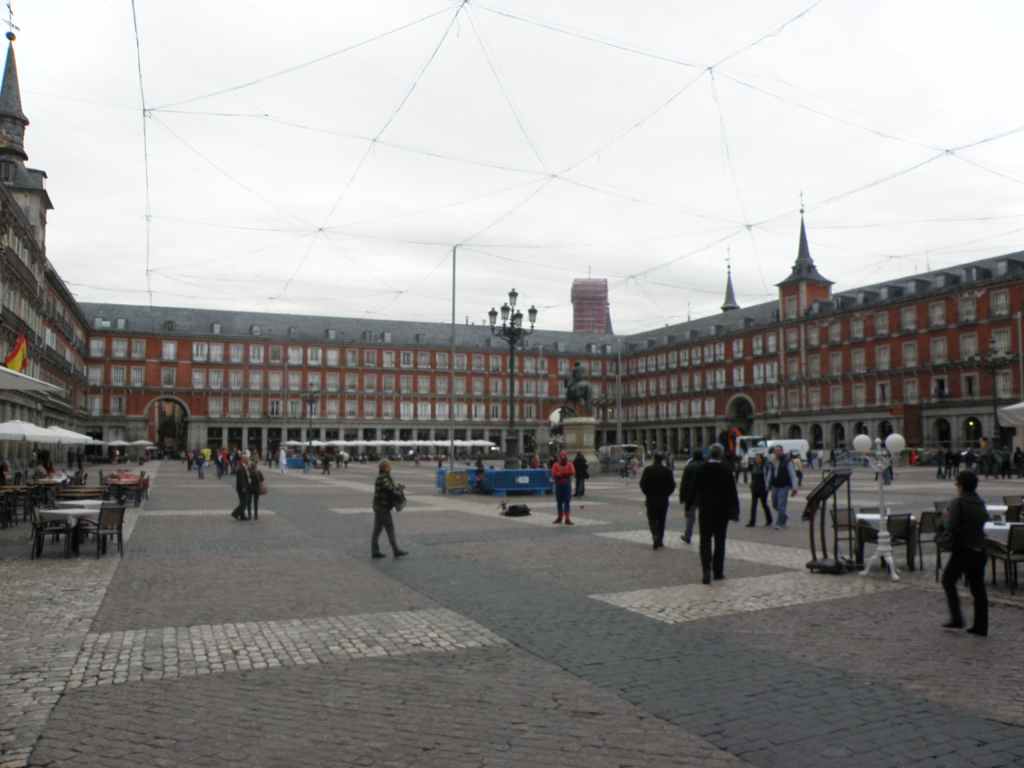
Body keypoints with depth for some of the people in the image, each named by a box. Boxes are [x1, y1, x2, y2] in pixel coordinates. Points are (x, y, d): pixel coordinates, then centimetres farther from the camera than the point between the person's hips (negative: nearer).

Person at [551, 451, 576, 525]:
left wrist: (561, 474, -15)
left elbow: (572, 472, -13)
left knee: (567, 502, -7)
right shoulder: (555, 465, 2)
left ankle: (567, 518, -11)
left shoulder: (569, 464, 4)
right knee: (559, 502, 10)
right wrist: (566, 473, -15)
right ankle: (560, 517, 24)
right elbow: (554, 474, -12)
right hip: (558, 485, 1)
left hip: (567, 485, -1)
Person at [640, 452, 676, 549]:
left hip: (651, 499, -1)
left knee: (652, 519, 6)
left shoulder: (647, 470, -5)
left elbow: (642, 483, -7)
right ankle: (660, 541, 15)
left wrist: (647, 494, 5)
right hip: (663, 499, 1)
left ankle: (655, 536, -18)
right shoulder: (667, 471, -4)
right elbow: (672, 485, -6)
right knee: (661, 520, 12)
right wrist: (666, 494, 7)